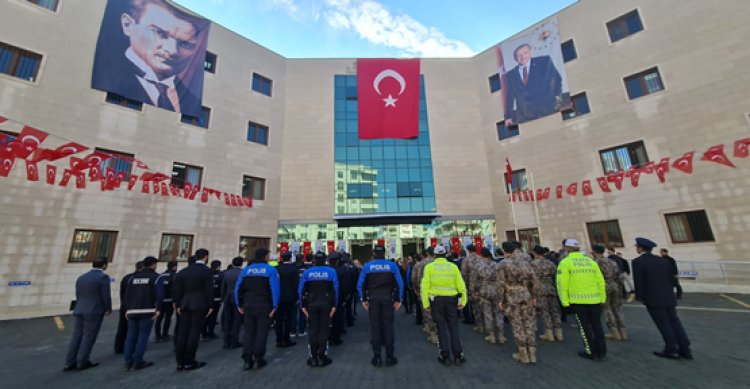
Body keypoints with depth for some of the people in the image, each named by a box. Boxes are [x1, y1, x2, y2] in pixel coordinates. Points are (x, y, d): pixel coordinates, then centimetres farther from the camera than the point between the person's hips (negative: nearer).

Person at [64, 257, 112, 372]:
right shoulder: (103, 277, -14)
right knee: (89, 337, 1)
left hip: (79, 311, 7)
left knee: (77, 336, 12)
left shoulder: (81, 277, 10)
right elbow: (106, 295, -13)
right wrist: (108, 309, 1)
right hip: (95, 312, -7)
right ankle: (82, 362, 7)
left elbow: (78, 295, 13)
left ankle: (70, 363, 15)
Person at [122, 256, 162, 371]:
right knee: (143, 336, 2)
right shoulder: (155, 277, -6)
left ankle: (128, 362, 15)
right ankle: (137, 362, 4)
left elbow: (127, 294, 11)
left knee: (131, 336, 13)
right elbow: (159, 294, -15)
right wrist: (158, 309, -9)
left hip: (132, 311, 6)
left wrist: (127, 309, 17)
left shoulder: (133, 277, 12)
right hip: (147, 311, -6)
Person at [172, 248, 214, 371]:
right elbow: (209, 290, -13)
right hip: (200, 305, -6)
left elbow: (176, 289, 10)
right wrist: (210, 306, -5)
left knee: (182, 333, 10)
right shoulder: (207, 271, -9)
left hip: (185, 306, 6)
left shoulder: (183, 271, 9)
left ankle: (180, 362, 16)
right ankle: (189, 362, 6)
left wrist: (178, 305, 17)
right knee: (194, 333, 1)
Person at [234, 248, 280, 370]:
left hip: (248, 306, 4)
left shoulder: (246, 269, 6)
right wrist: (274, 307, -9)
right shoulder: (271, 270, -8)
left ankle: (247, 360, 16)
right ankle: (258, 359, 11)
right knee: (261, 332, 8)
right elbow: (275, 289, -14)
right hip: (264, 306, -4)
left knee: (249, 332, 14)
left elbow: (238, 288, 6)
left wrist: (239, 305, 11)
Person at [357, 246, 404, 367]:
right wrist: (398, 300, 3)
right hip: (388, 299, 0)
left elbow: (360, 284, 0)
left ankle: (377, 357, 15)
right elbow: (400, 283, -2)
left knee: (375, 327, 8)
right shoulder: (392, 265, -1)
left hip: (373, 299, 1)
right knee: (388, 327, 7)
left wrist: (363, 300, 6)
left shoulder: (367, 266, 0)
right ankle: (389, 357, 13)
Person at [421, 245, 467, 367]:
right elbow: (461, 285, -2)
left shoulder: (429, 266, -4)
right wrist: (463, 301, 5)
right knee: (453, 328, 13)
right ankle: (458, 356, 18)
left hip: (436, 299, -1)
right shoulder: (453, 266, 1)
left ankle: (445, 357, 19)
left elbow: (424, 286, -8)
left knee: (441, 328, 10)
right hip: (451, 299, 1)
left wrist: (426, 304, -4)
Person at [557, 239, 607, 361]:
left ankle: (591, 352, 17)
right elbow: (601, 281, 6)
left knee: (584, 326, 9)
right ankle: (601, 352, 25)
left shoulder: (565, 262, -5)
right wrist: (602, 298, 14)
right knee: (597, 325, 16)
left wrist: (565, 301, -4)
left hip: (577, 300, -4)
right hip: (594, 299, 4)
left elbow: (562, 283, -10)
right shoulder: (591, 261, 8)